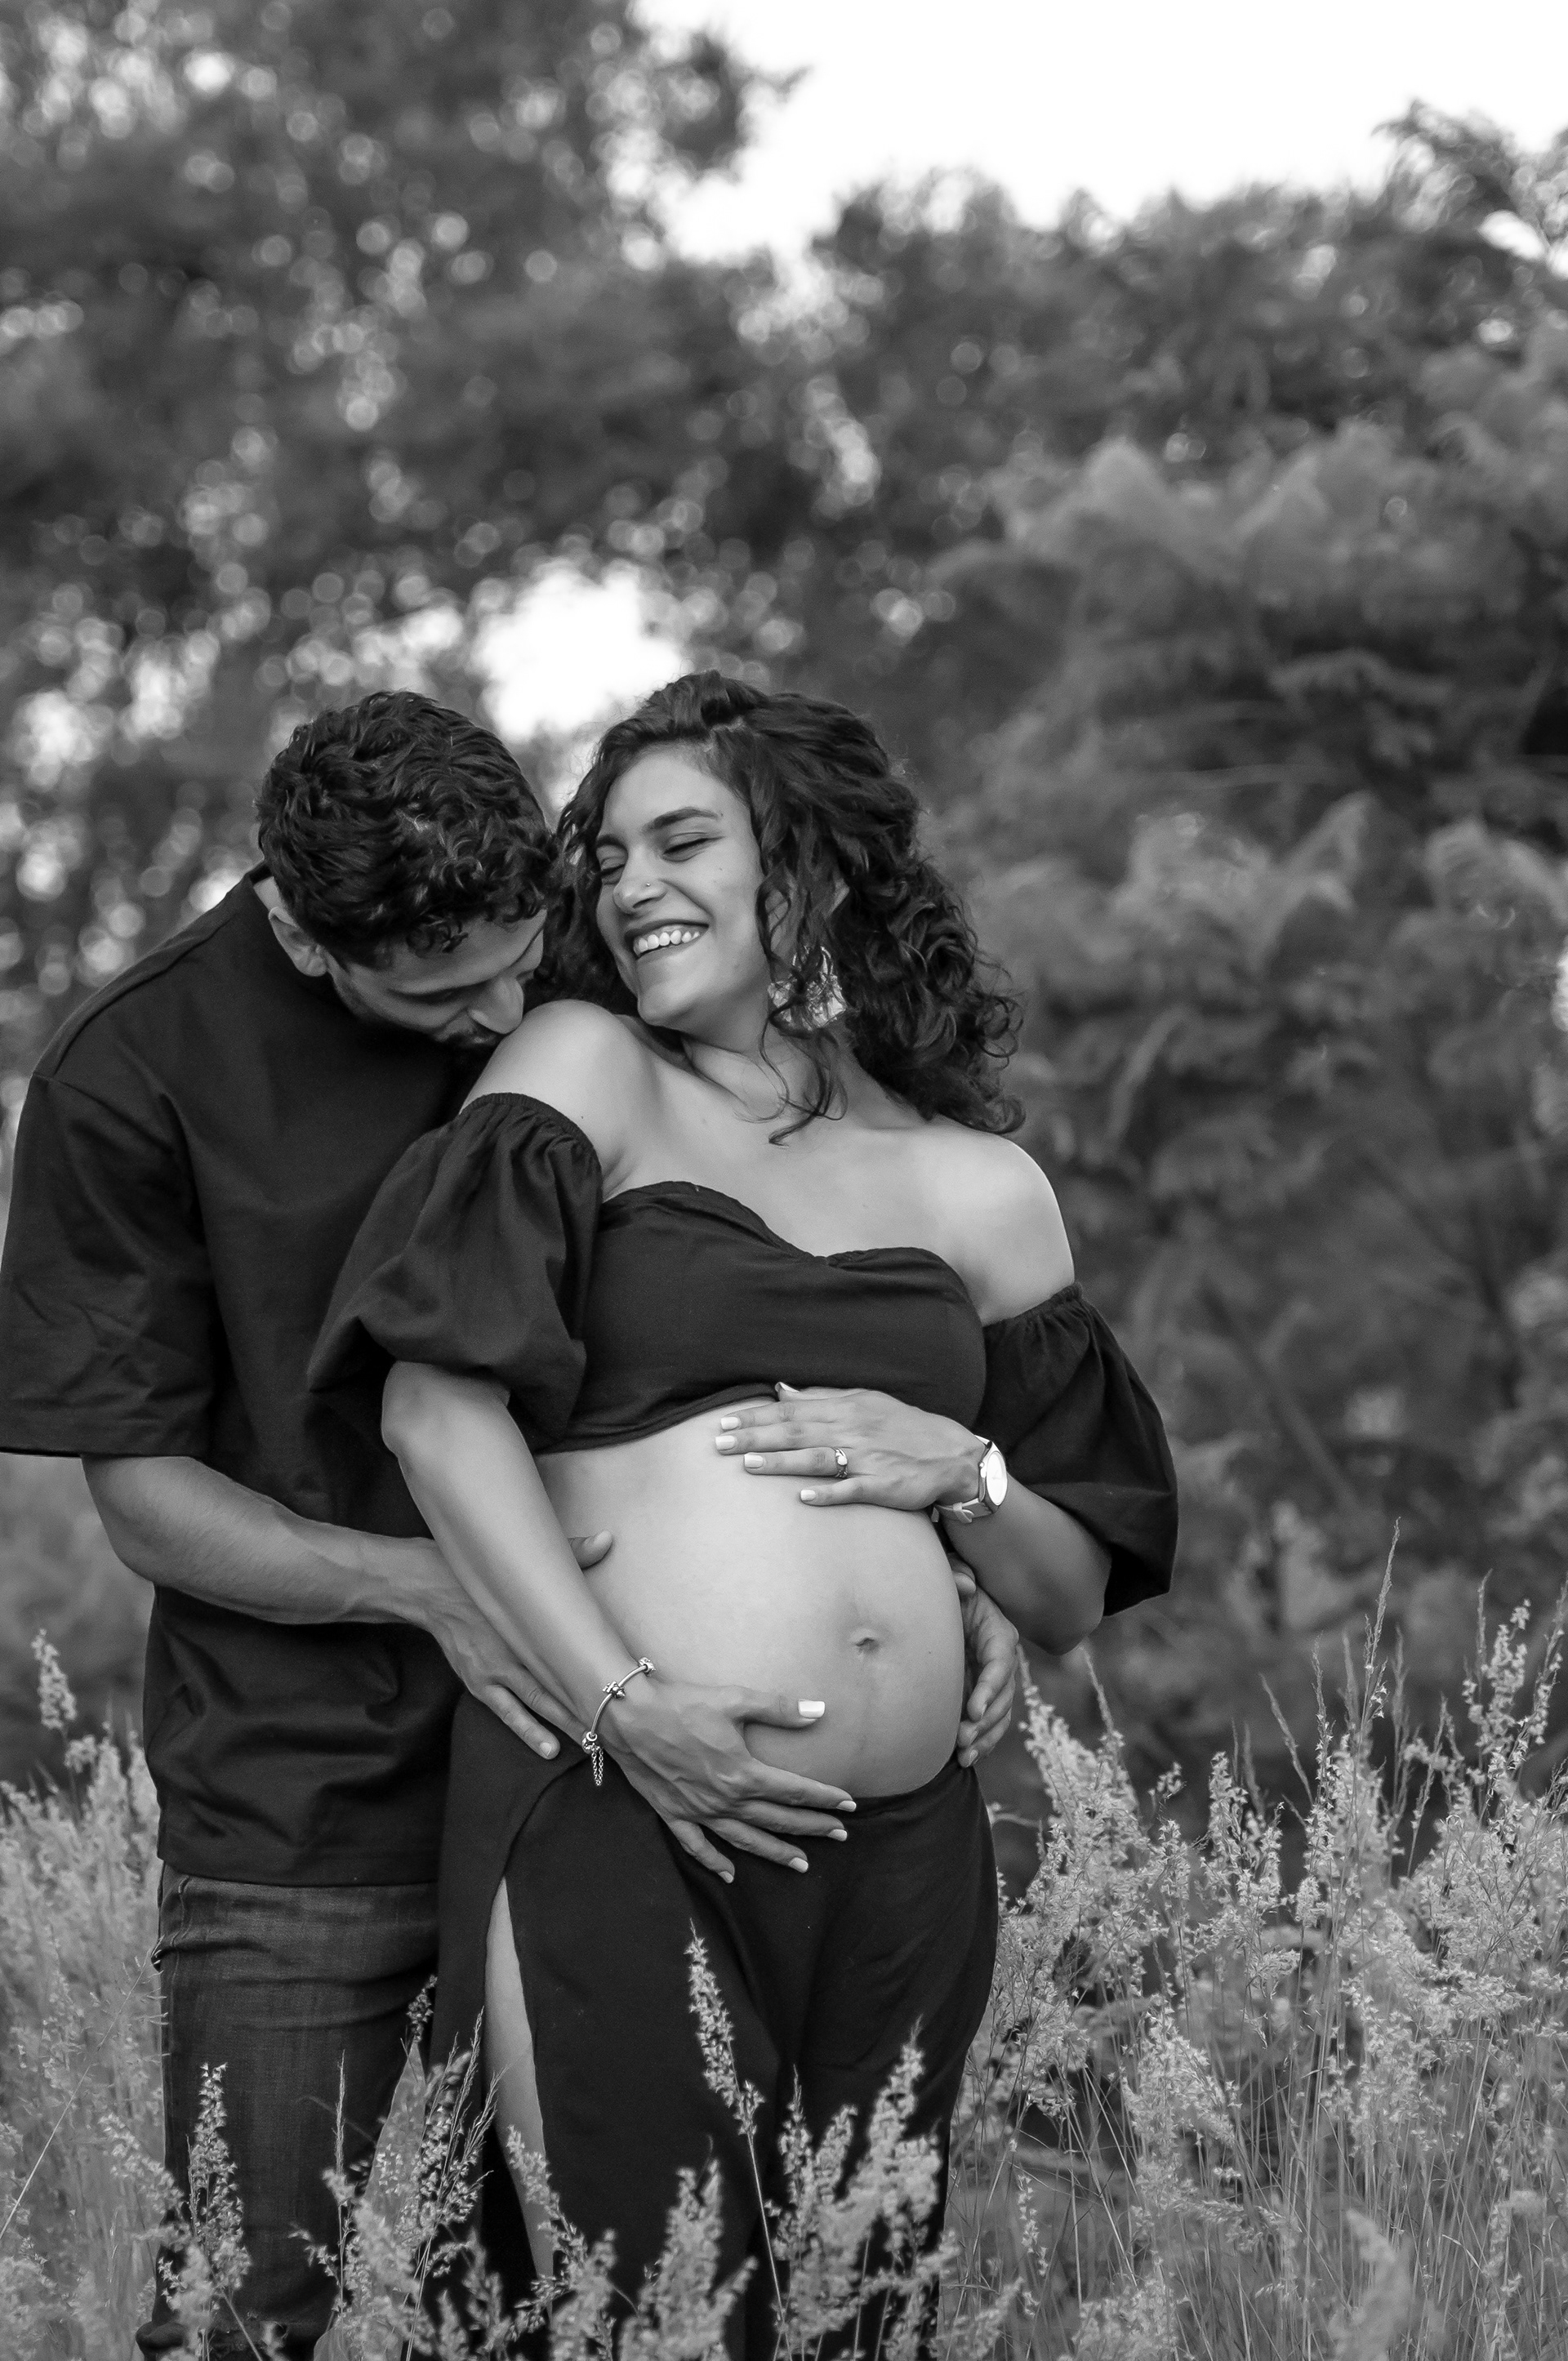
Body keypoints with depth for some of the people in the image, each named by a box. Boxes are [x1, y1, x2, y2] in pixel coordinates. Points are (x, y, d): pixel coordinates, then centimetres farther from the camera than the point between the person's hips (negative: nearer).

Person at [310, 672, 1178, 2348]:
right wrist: (618, 1699, -15)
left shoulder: (981, 1192, 17)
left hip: (904, 1862, 4)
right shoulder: (586, 1074, 7)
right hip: (612, 1828, -4)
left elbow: (1073, 1601, 20)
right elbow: (439, 1407, -6)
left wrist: (961, 1472, -1)